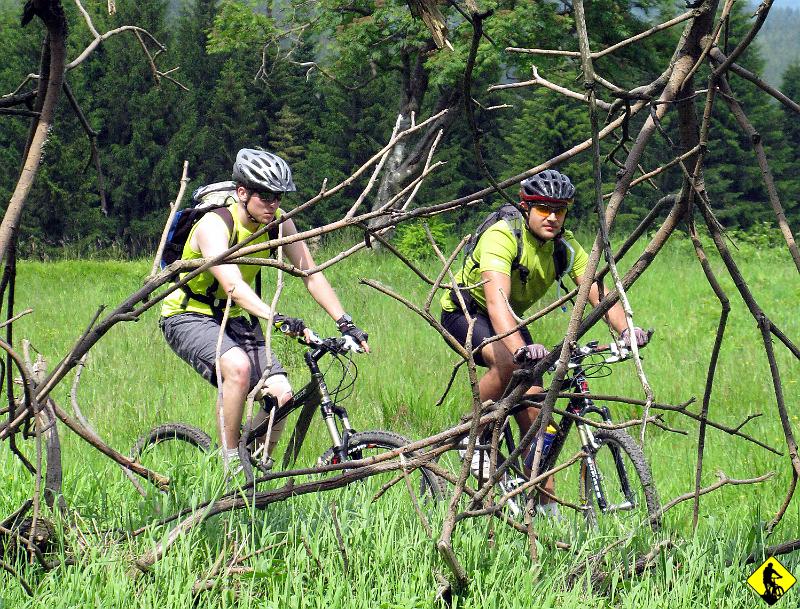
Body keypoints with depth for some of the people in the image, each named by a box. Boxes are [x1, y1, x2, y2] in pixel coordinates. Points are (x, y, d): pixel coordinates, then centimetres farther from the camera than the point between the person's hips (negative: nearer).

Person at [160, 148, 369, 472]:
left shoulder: (278, 221, -8)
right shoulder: (214, 225, -26)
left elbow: (311, 274, -6)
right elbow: (233, 286, -40)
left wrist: (346, 324, -16)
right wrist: (278, 319, -55)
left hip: (233, 318, 6)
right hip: (188, 316, -6)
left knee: (281, 394, -13)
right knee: (238, 366, -35)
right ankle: (230, 462, -22)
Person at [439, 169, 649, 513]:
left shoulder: (565, 247, -13)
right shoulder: (502, 236, -32)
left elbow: (597, 292, -23)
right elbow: (496, 297, -46)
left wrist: (625, 329, -44)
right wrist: (520, 347, -62)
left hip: (511, 319, 6)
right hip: (465, 312, -6)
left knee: (532, 401, -6)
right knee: (510, 363, -35)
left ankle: (544, 504, 1)